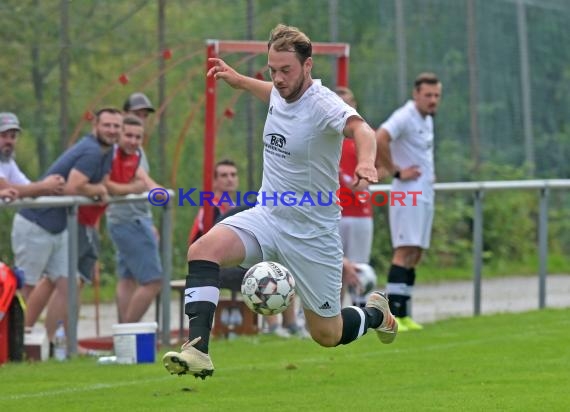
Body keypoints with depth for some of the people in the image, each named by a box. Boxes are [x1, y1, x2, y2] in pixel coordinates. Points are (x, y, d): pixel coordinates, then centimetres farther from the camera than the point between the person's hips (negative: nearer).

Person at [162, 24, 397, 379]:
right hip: (266, 216, 6)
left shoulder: (323, 105, -23)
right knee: (204, 249, -25)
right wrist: (239, 80, 28)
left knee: (327, 336, 6)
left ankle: (375, 313, 40)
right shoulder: (280, 92, -1)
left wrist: (366, 160, -66)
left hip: (312, 233, -6)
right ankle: (198, 349, -30)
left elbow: (359, 128, -46)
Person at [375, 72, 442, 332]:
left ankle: (404, 315, 11)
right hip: (407, 194, -9)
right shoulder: (404, 117, -13)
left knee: (415, 254, 8)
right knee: (405, 251, -15)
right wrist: (396, 172, -21)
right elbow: (378, 140, -28)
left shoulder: (427, 120, 17)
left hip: (425, 194, 9)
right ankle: (393, 315, -19)